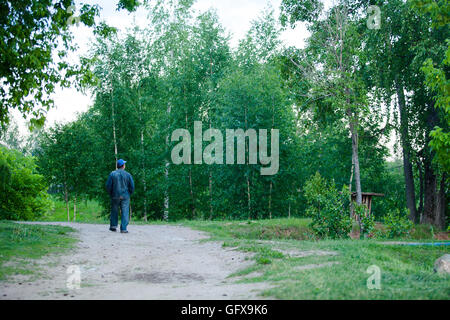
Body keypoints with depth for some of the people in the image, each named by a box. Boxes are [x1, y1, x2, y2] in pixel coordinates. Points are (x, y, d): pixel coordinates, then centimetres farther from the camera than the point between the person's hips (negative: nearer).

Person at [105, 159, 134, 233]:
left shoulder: (112, 174, -2)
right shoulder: (128, 175, -3)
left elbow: (108, 186, -2)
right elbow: (132, 186, -2)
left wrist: (111, 194, 12)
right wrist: (129, 194, 13)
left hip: (115, 196, 1)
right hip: (125, 196, -1)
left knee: (114, 211, 17)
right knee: (125, 212, 0)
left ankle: (113, 225, 20)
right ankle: (123, 229, -4)